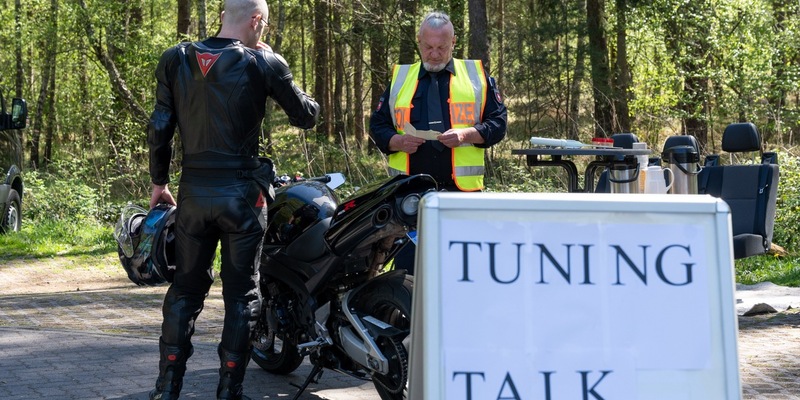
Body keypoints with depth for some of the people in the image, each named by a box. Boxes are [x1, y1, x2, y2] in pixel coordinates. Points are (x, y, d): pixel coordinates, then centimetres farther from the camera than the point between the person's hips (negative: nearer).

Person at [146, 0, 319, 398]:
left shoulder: (175, 60, 1)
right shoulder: (263, 63, -8)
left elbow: (160, 127, 1)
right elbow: (306, 115, 2)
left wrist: (159, 180, 13)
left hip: (193, 192, 3)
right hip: (242, 194, -3)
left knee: (185, 290, 13)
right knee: (242, 294, 7)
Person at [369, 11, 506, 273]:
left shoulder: (477, 76, 9)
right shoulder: (400, 78, 14)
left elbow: (497, 123, 6)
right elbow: (377, 126, 15)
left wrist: (467, 135, -13)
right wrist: (397, 141, -7)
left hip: (462, 191, -1)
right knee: (407, 266, 1)